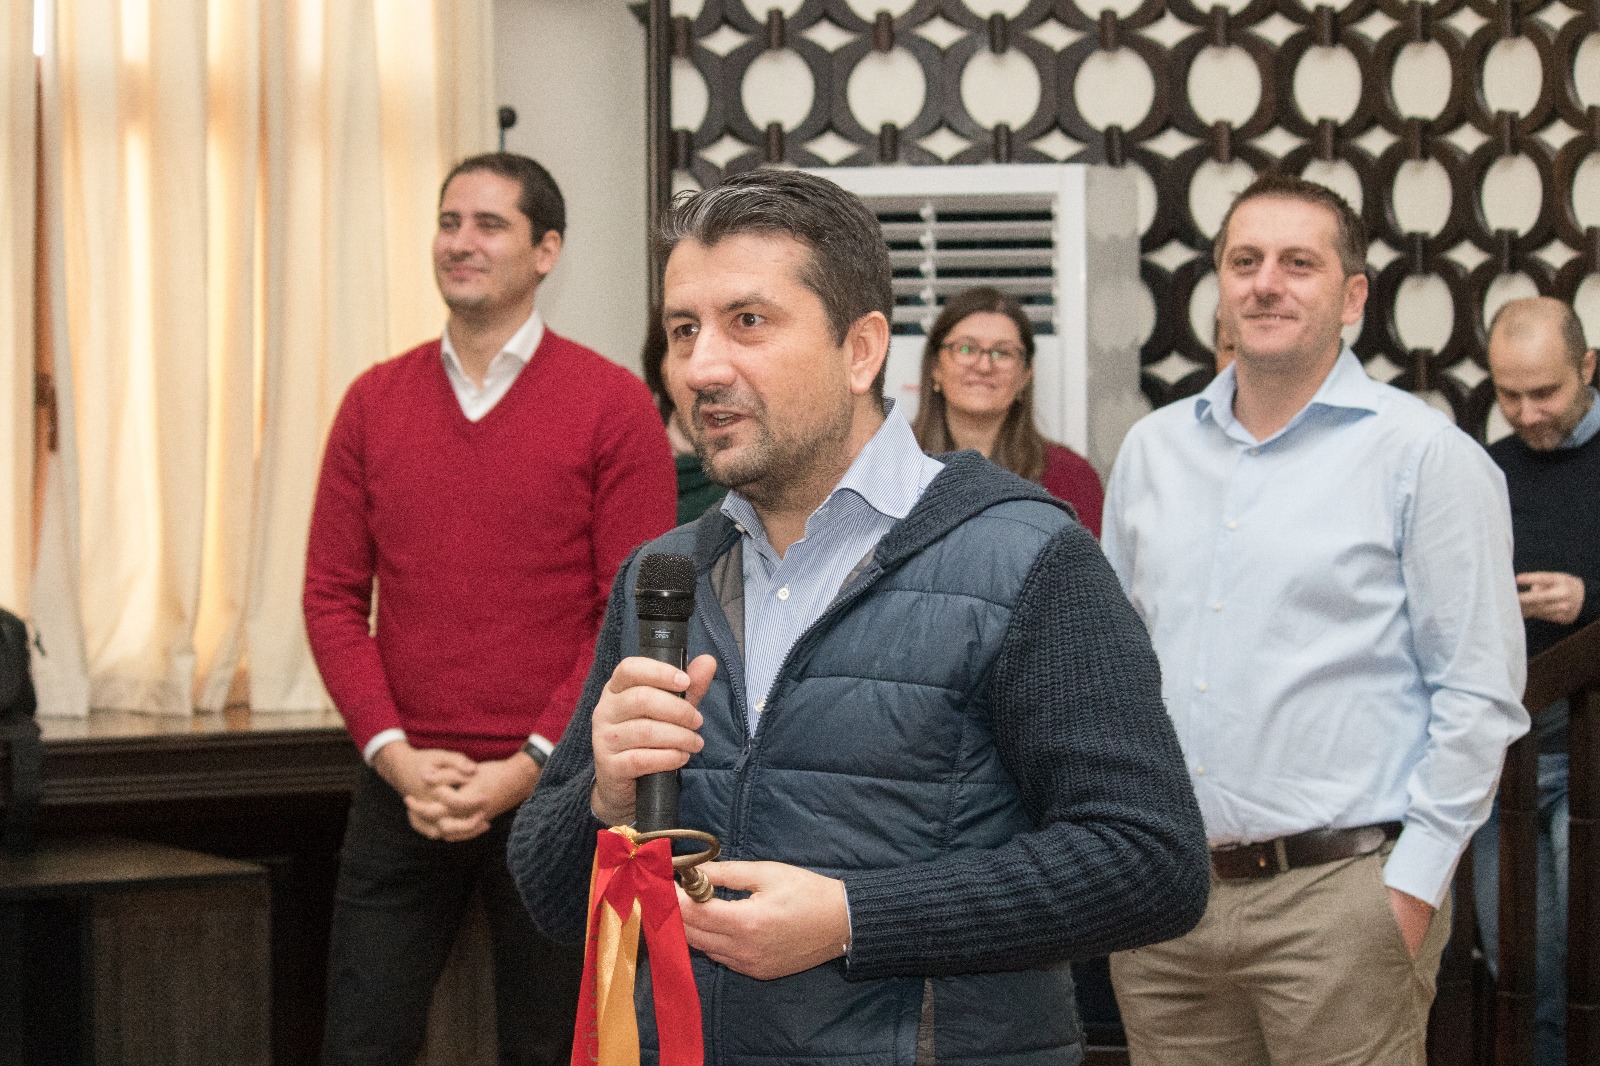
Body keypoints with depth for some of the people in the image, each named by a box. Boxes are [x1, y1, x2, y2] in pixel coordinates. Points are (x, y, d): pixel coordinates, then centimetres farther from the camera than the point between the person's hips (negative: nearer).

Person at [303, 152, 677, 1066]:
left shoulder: (613, 404, -4)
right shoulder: (375, 401, 6)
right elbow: (334, 596, 4)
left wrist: (529, 767, -13)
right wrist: (394, 754, -8)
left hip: (552, 787, -2)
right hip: (403, 790, 3)